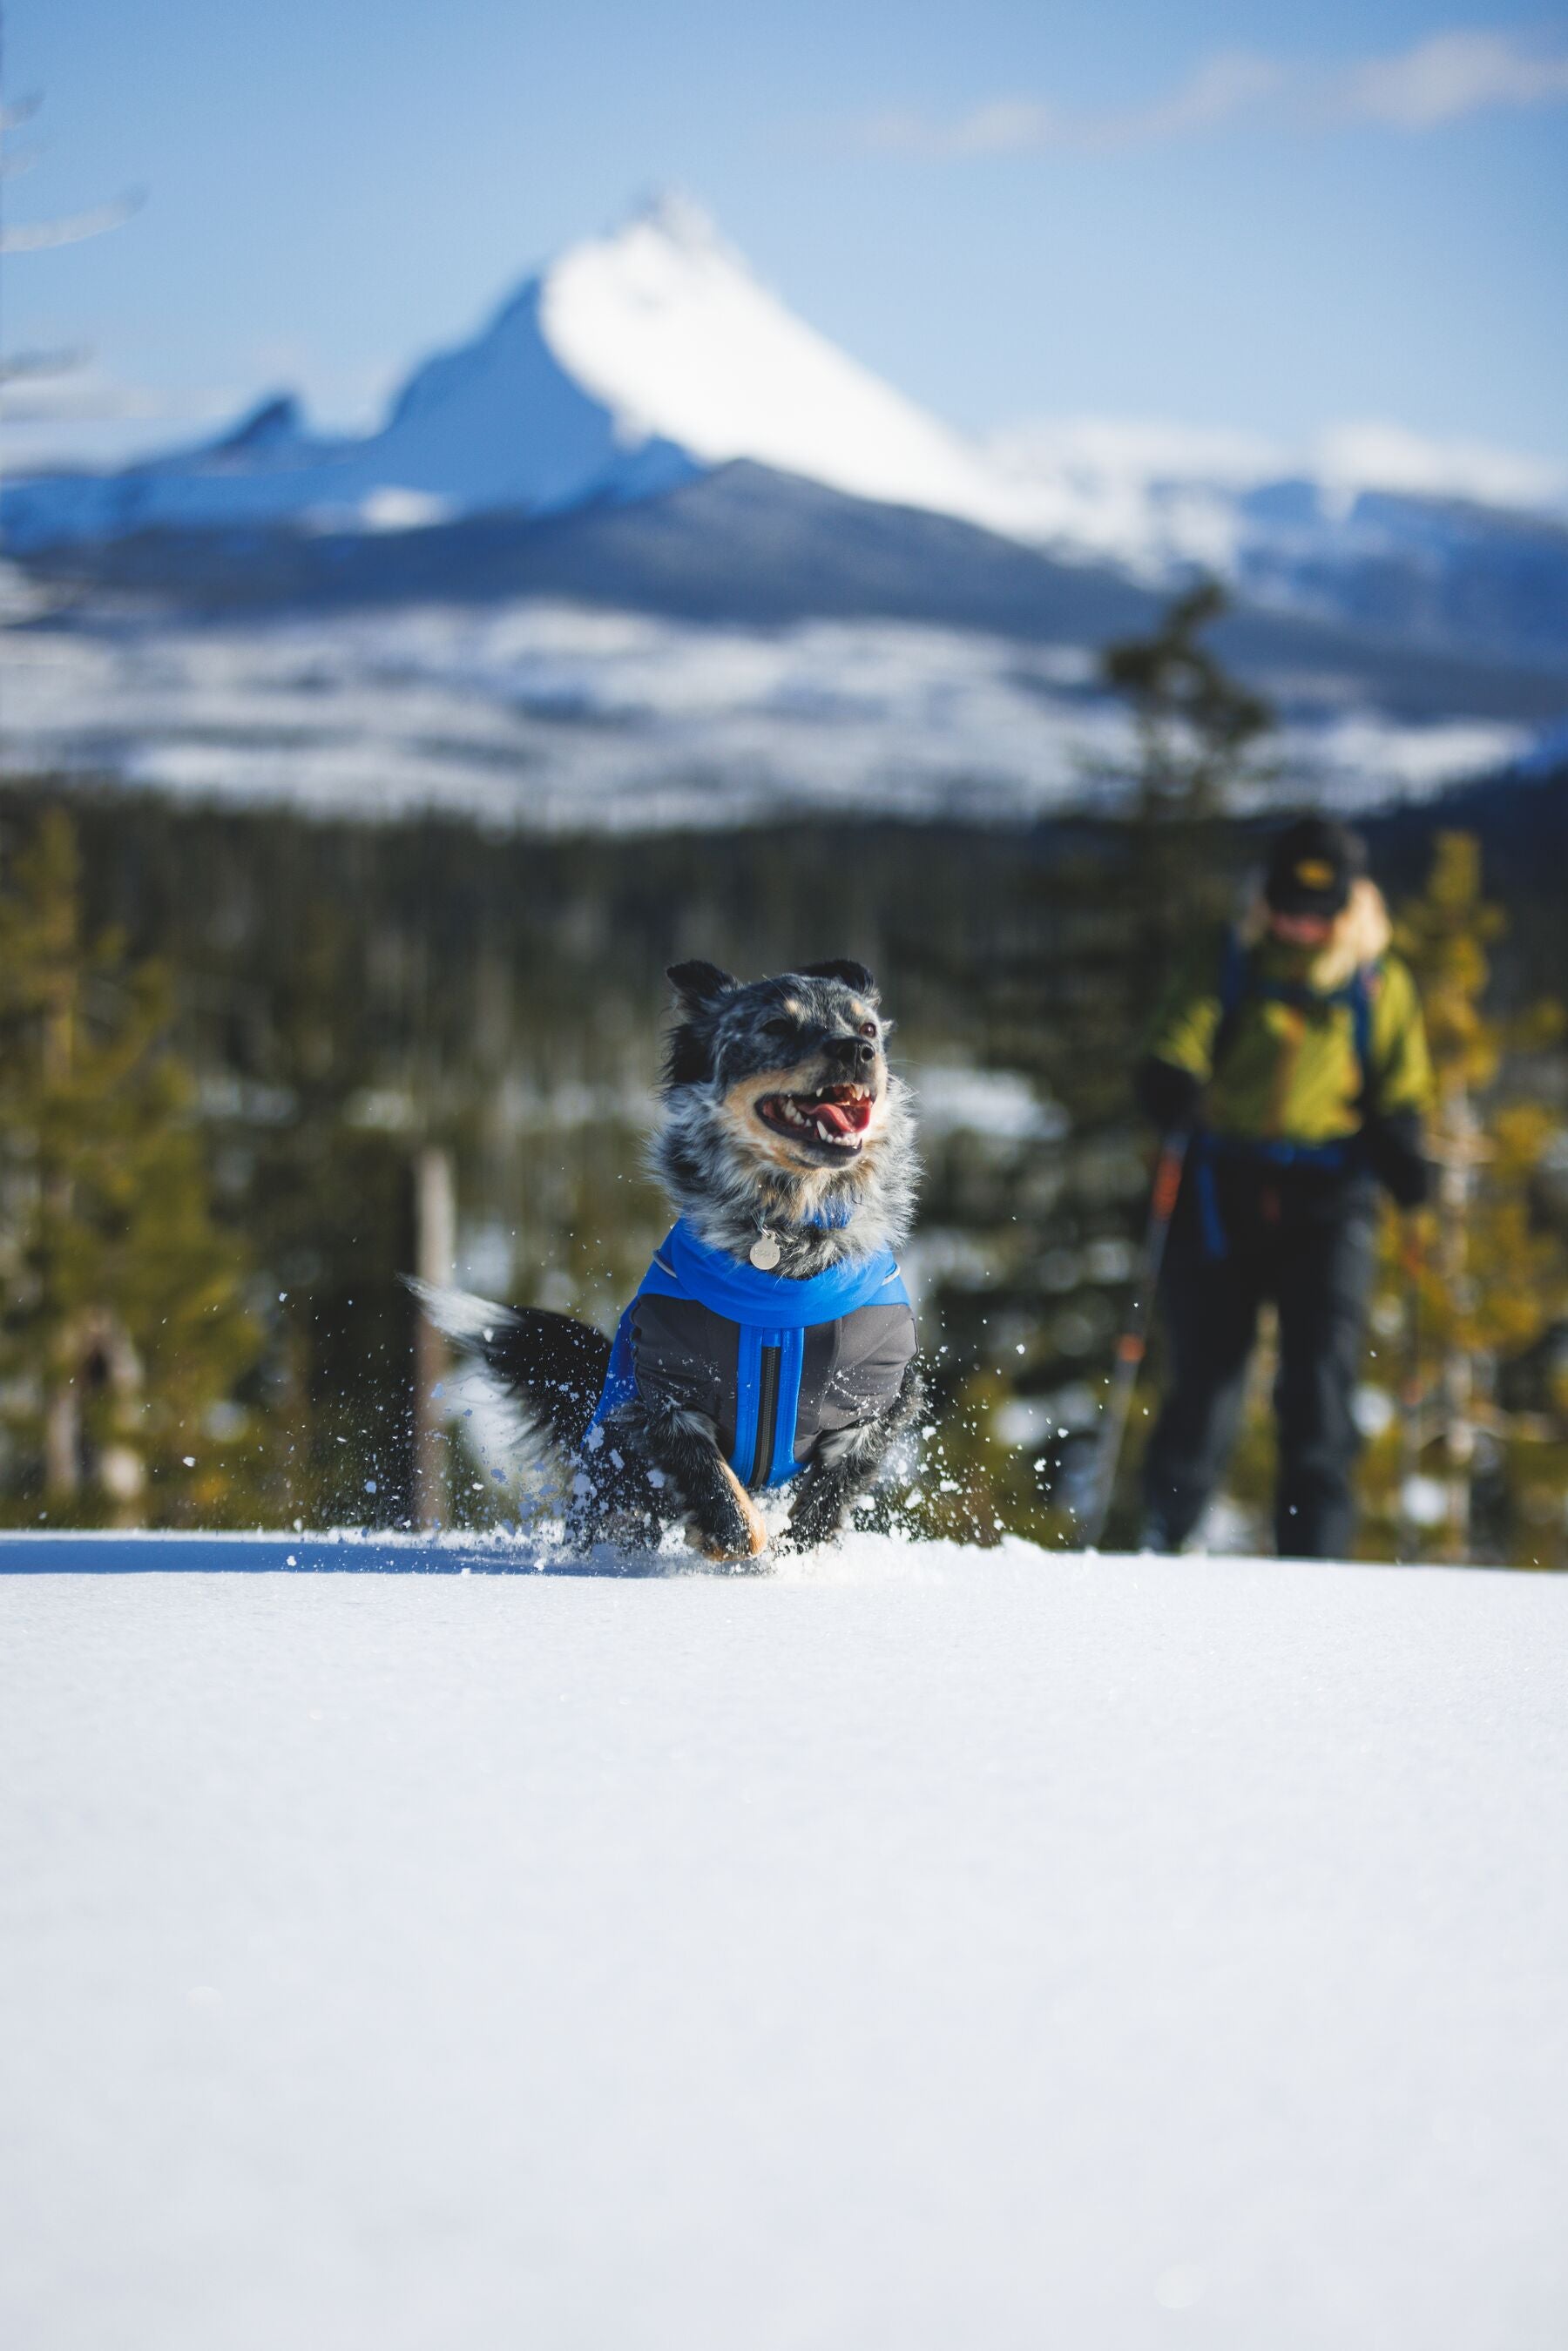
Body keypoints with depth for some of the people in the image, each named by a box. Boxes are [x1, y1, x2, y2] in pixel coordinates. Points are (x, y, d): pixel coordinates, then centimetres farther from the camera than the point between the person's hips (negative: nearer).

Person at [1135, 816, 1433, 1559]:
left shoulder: (1381, 984, 11)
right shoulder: (1227, 962, 9)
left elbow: (1398, 1095, 15)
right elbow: (1178, 1039, -1)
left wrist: (1399, 1150, -6)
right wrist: (1169, 1083, -24)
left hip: (1328, 1198, 0)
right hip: (1225, 1188, 0)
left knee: (1318, 1385, -12)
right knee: (1207, 1380, -2)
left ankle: (1311, 1558, -8)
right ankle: (1158, 1540, 14)